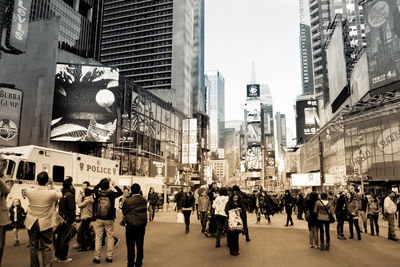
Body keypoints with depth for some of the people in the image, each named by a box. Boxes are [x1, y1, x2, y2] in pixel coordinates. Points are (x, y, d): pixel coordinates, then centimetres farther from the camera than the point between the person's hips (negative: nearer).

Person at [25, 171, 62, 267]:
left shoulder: (29, 191, -11)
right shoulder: (52, 193, -19)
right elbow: (60, 195, 3)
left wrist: (38, 184, 14)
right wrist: (52, 186, 9)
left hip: (32, 223, 3)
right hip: (46, 224, -3)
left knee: (33, 247, 16)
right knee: (47, 247, 5)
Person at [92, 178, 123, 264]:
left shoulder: (98, 193, -6)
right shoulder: (111, 194, -12)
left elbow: (95, 188, 17)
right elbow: (120, 192, 5)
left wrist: (102, 182, 14)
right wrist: (114, 185, 8)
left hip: (99, 219, 2)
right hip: (109, 220, -1)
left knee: (98, 238, 8)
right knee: (110, 237, 8)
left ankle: (97, 257, 12)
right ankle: (109, 257, 12)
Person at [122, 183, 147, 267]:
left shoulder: (127, 201, -17)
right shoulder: (144, 200, -9)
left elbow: (124, 212, -1)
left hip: (130, 226, -3)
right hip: (142, 226, 3)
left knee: (130, 246, 9)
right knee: (140, 245, 17)